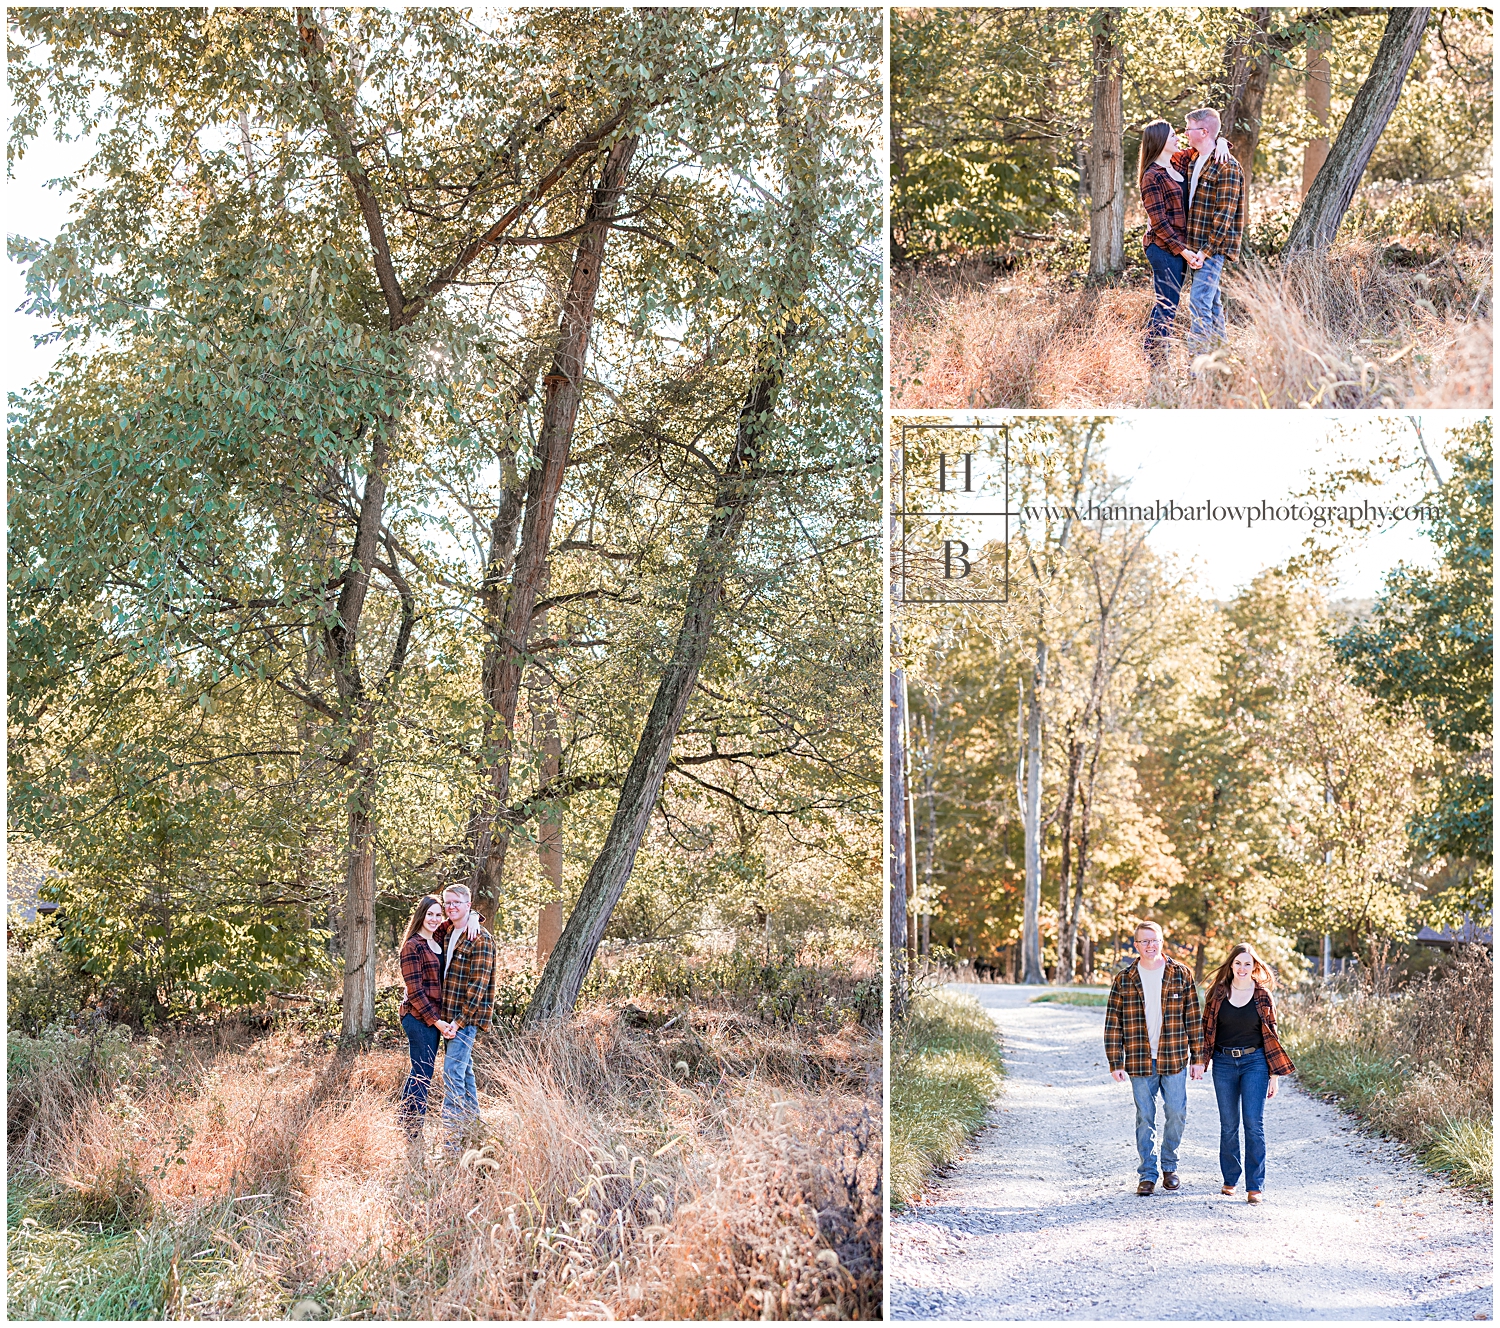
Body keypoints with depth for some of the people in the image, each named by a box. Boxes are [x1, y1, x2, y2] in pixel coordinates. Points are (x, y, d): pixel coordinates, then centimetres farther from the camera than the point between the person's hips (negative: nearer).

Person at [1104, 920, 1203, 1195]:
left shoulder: (1181, 974, 2)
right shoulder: (1124, 980, 1)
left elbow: (1193, 1018, 4)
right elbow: (1113, 1023, 2)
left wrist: (1197, 1058, 1)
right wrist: (1115, 1064, -3)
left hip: (1174, 1059, 0)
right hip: (1139, 1062, 0)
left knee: (1176, 1115, 3)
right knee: (1144, 1119, 4)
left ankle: (1169, 1166, 24)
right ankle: (1148, 1174, 14)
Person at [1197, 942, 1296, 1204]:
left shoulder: (1262, 995, 1)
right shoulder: (1218, 993, 4)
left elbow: (1270, 1035, 4)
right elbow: (1207, 1029, 8)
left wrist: (1274, 1074, 2)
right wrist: (1201, 1064, 1)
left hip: (1254, 1062, -2)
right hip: (1224, 1063, 2)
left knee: (1254, 1124, -8)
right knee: (1228, 1125, 7)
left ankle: (1255, 1186, -6)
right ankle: (1230, 1180, 20)